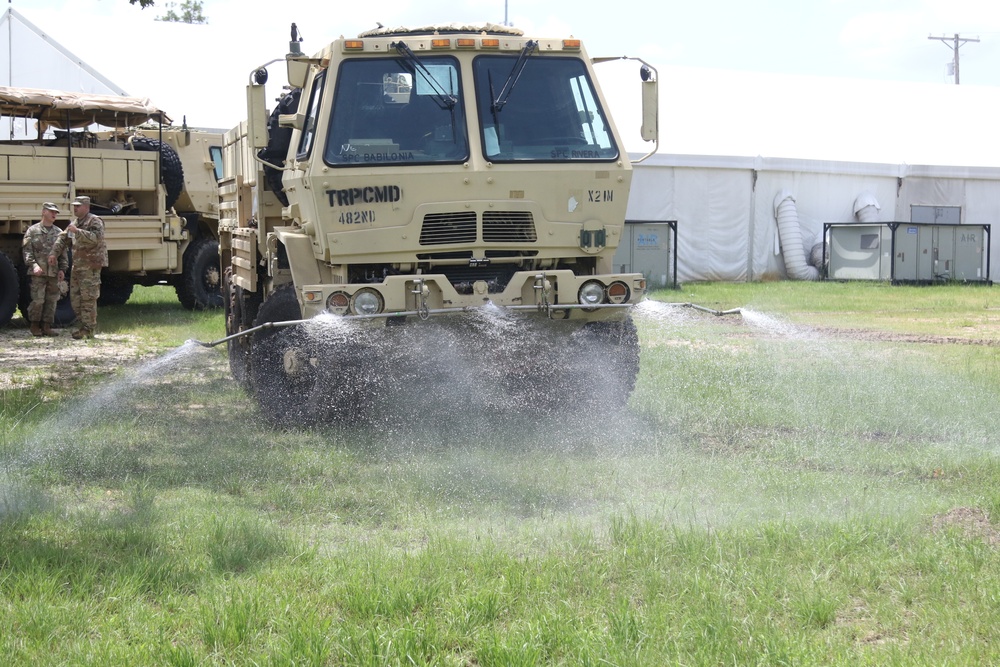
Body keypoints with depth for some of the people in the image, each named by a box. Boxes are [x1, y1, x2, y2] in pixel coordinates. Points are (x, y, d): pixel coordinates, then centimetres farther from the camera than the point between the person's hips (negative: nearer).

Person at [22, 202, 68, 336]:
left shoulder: (58, 232, 14)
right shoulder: (33, 231, 2)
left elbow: (63, 253, 17)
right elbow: (26, 250, -3)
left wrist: (62, 269, 7)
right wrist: (33, 265, -15)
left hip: (53, 273, 4)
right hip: (38, 272, -4)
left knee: (51, 300, 4)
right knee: (38, 300, -8)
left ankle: (46, 327, 11)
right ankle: (35, 326, 5)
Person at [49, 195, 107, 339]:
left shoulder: (94, 221, -9)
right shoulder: (74, 222, 18)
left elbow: (96, 238, -26)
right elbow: (63, 238, 23)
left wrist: (77, 231, -28)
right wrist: (54, 253, 10)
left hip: (90, 266, -9)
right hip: (77, 265, 9)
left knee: (88, 298, -9)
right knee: (75, 297, 11)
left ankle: (88, 330, -7)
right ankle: (84, 324, 19)